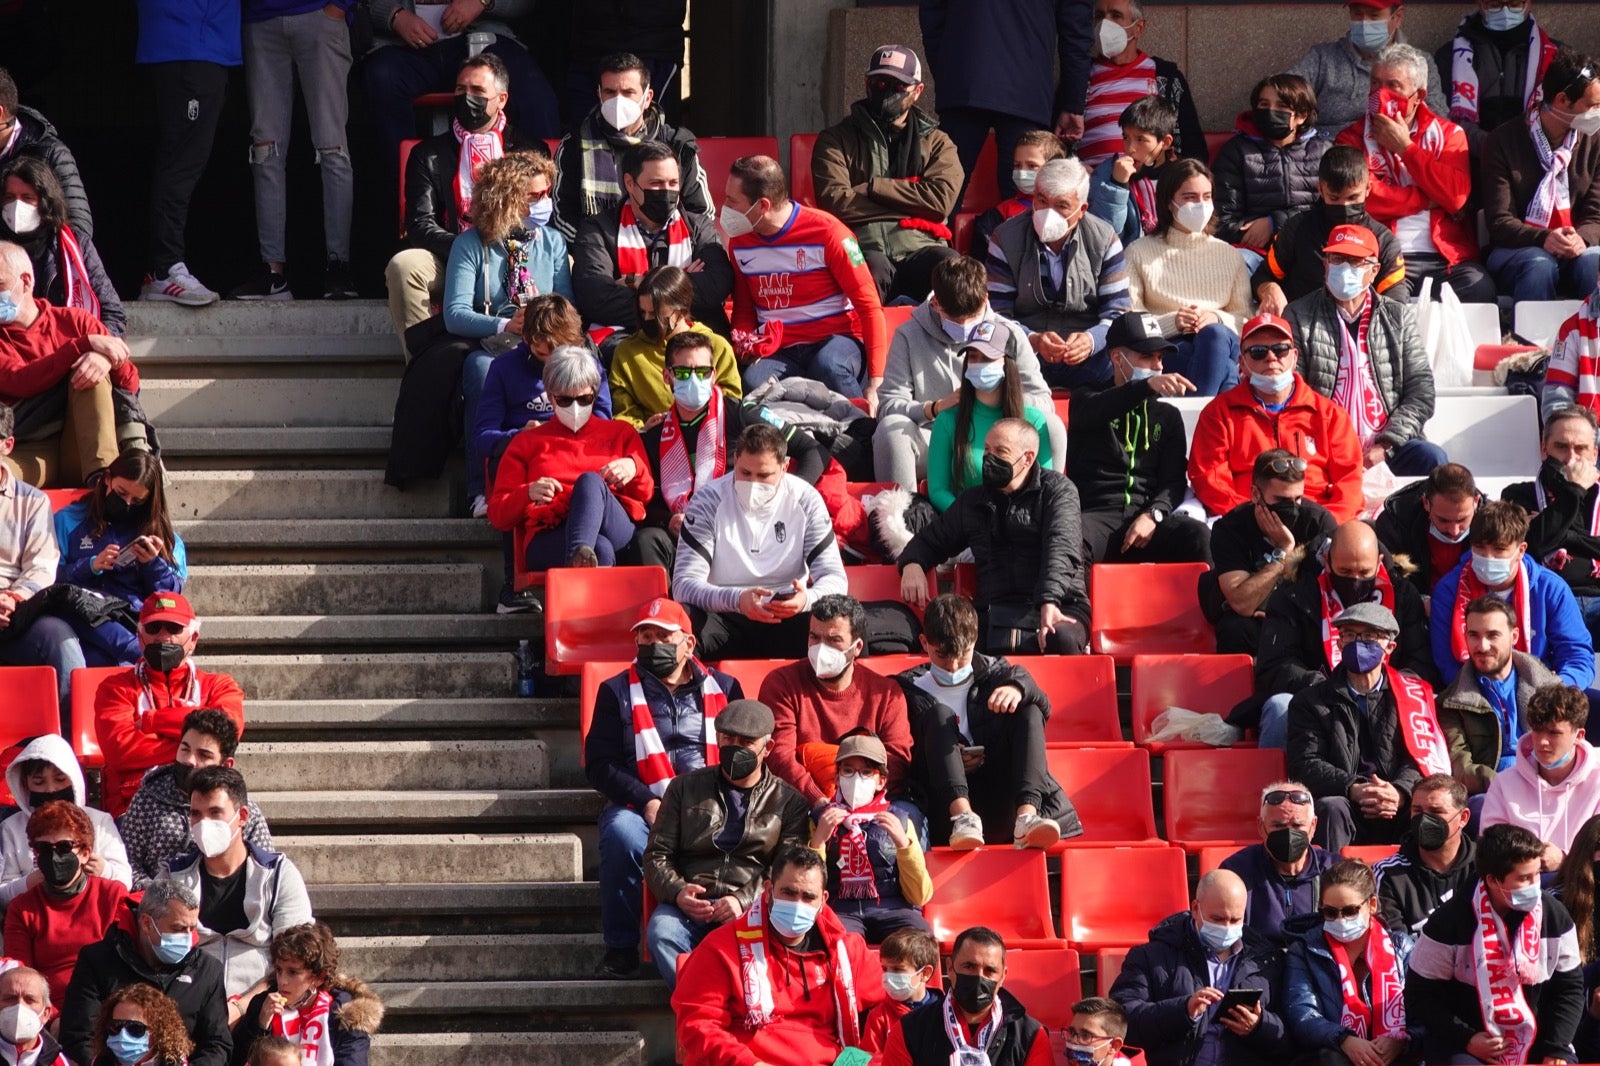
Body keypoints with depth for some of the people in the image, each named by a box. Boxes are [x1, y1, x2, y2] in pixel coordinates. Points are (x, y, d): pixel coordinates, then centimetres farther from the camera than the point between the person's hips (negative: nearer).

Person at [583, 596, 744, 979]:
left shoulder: (722, 688, 18)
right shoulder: (618, 692, 13)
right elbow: (599, 764, 4)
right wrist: (648, 803, -12)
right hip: (641, 808, 0)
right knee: (621, 832, -37)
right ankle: (621, 950, -23)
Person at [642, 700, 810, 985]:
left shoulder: (788, 801, 14)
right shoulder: (685, 788, 20)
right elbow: (657, 854, 16)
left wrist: (744, 901, -16)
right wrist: (677, 892, -7)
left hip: (752, 909, -2)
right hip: (690, 906, 2)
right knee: (661, 932, -34)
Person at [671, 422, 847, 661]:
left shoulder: (806, 500, 0)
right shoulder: (708, 500, -5)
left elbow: (834, 577, -3)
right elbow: (684, 585, -13)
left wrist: (807, 599, -29)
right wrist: (736, 599, -34)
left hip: (787, 620, 2)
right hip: (724, 620, -2)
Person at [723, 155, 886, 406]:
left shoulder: (826, 232, -8)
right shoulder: (740, 241, 8)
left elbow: (869, 305, -7)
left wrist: (875, 383, -12)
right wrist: (745, 346, -5)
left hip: (837, 339, -3)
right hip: (780, 351, 3)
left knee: (829, 368, -40)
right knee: (752, 383, -34)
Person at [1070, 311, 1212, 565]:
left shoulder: (1167, 416, 25)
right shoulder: (1086, 403, 17)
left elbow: (1175, 482, 12)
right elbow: (1099, 410, -11)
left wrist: (1153, 515, -11)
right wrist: (1149, 386, -30)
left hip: (1145, 516, 3)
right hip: (1095, 513, -3)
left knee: (1197, 535, -30)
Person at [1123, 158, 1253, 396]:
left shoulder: (1228, 255, 23)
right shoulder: (1140, 252, 15)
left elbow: (1245, 320, 14)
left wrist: (1216, 320, -9)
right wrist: (1173, 322, -13)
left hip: (1223, 343, 2)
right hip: (1165, 352, -2)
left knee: (1214, 334, -37)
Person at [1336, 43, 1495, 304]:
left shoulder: (1448, 134, 16)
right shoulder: (1353, 138, 12)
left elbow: (1456, 197, -3)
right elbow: (1363, 199, -6)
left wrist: (1405, 147, 1)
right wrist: (1428, 200, -2)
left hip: (1447, 257, 2)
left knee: (1480, 289, -29)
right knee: (1391, 298, -36)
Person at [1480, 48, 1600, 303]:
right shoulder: (1503, 142, 0)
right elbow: (1499, 222, -6)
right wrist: (1543, 239, -26)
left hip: (1576, 251, 2)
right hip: (1514, 252, -2)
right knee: (1539, 264, -38)